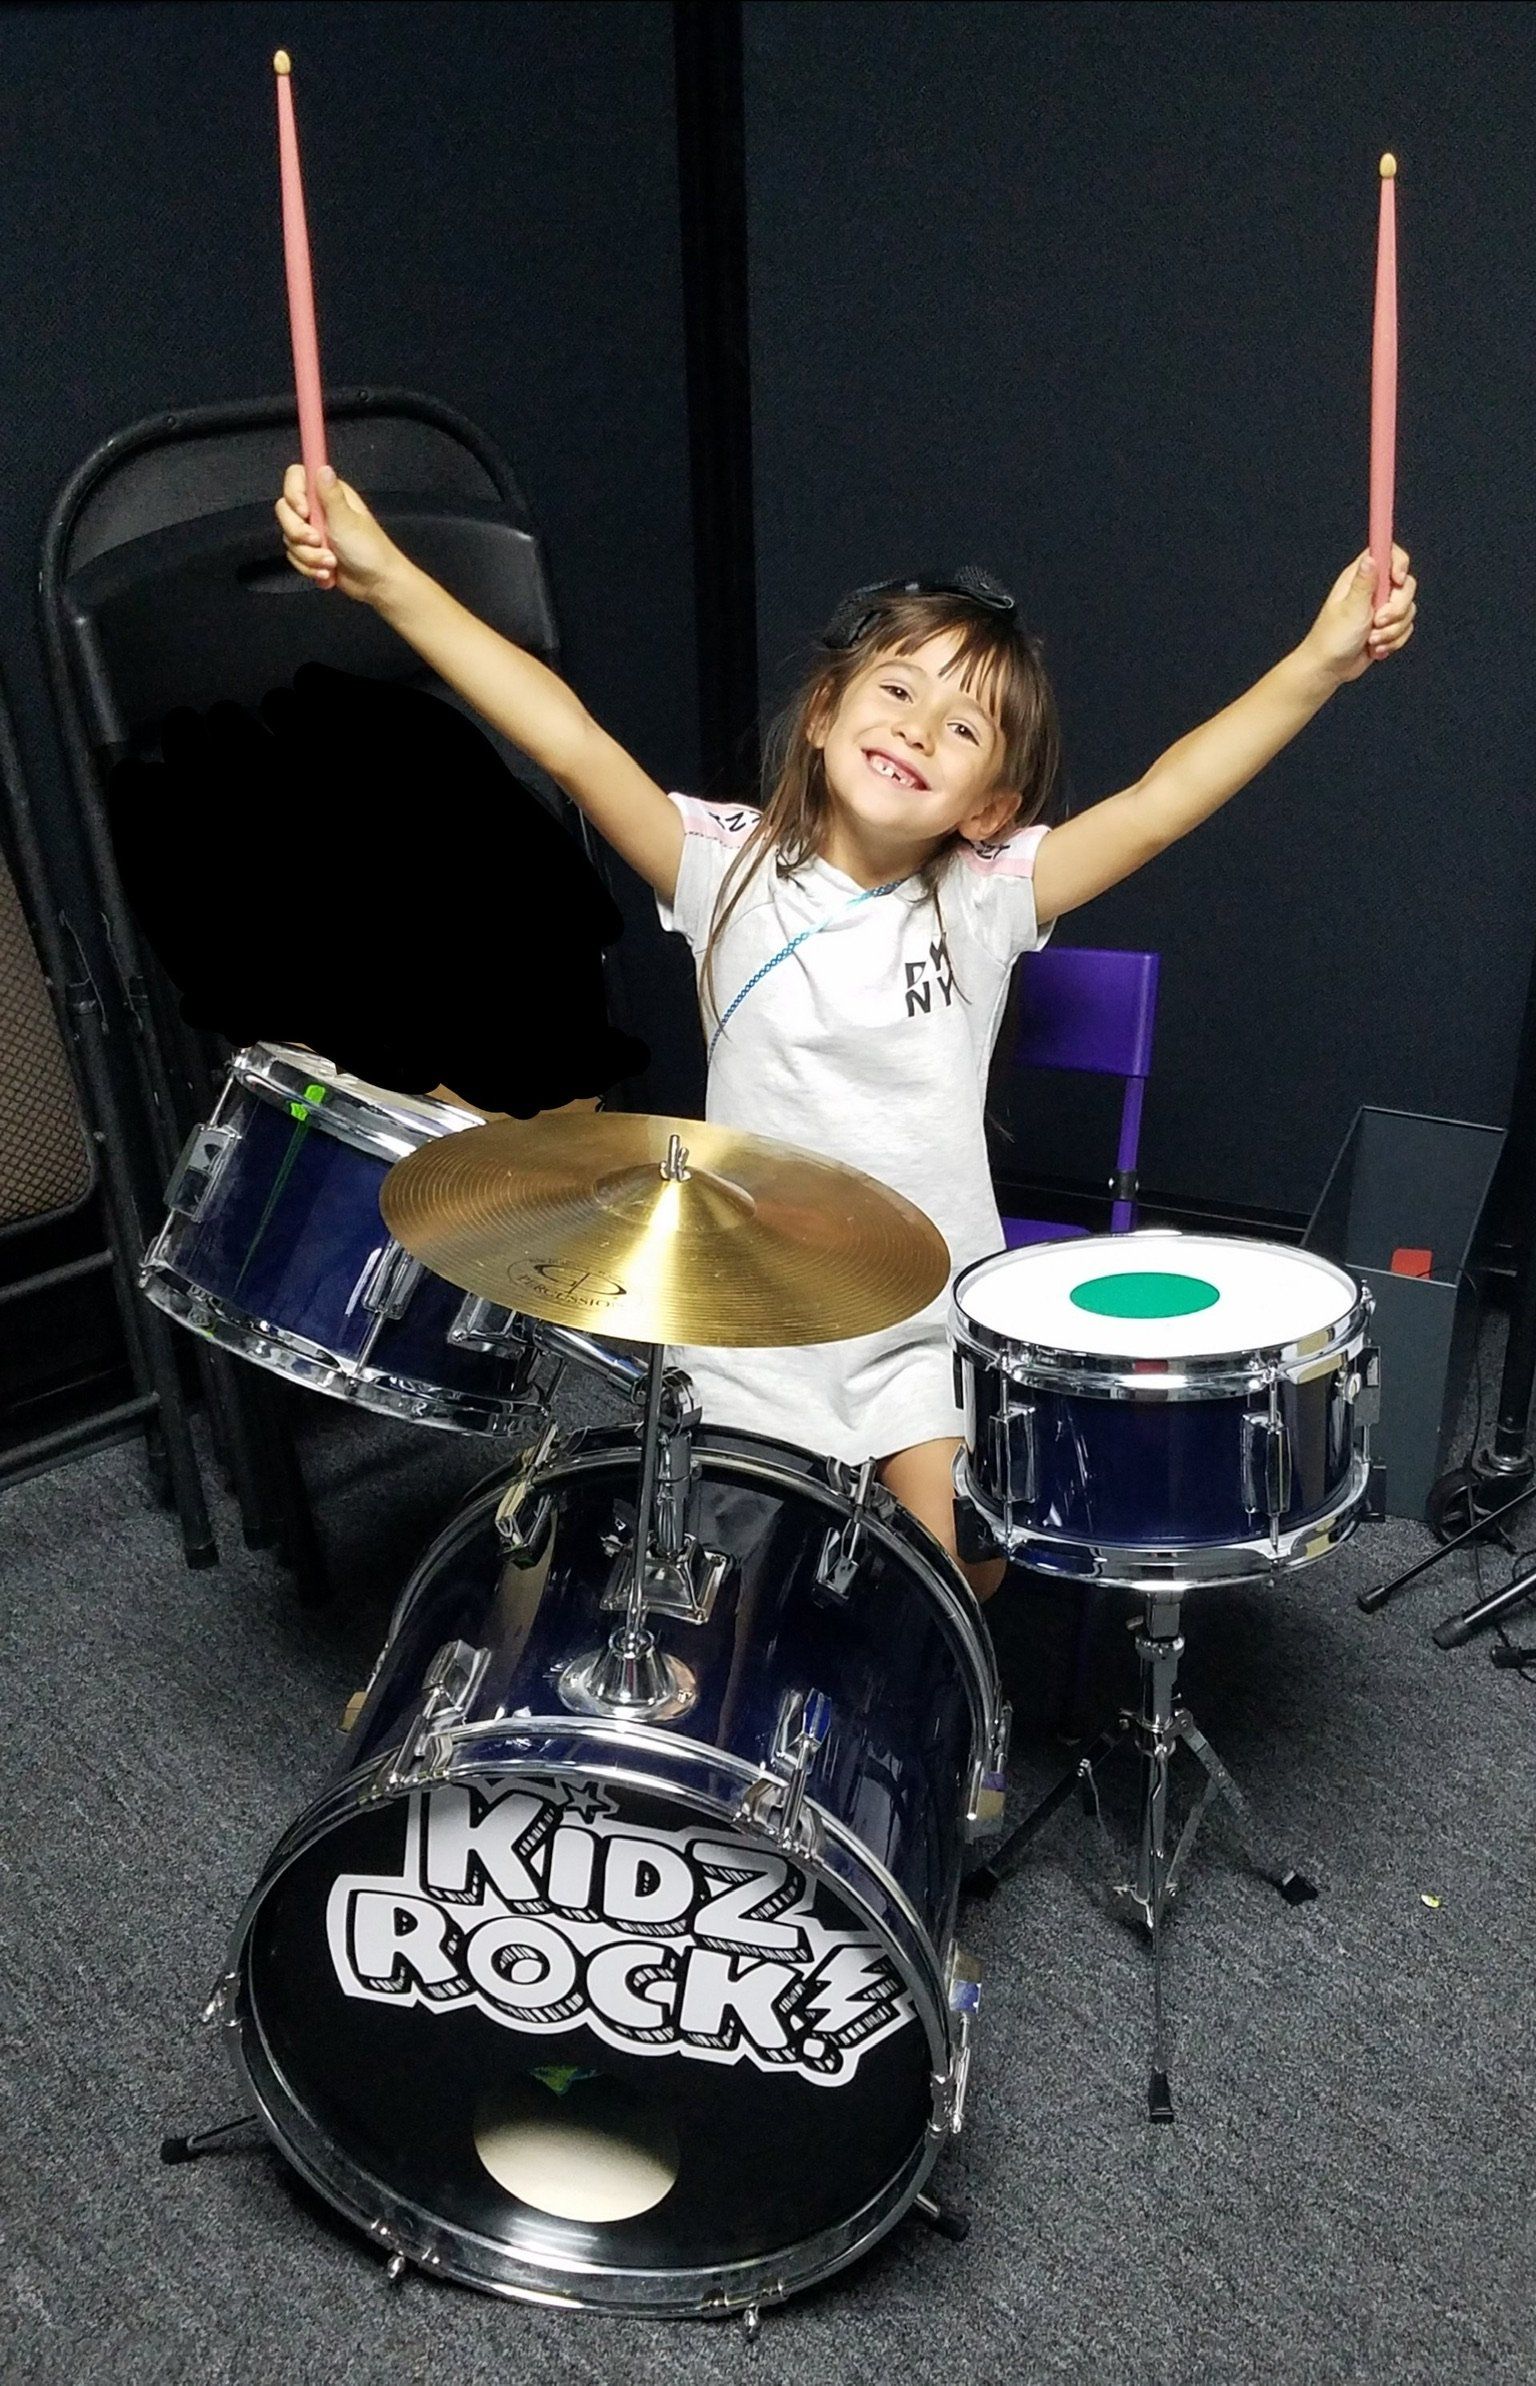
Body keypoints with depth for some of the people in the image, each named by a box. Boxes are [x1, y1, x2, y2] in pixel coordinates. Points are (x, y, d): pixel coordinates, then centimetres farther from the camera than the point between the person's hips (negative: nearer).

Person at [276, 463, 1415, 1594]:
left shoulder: (990, 895, -9)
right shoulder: (732, 865, -10)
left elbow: (1155, 806, -22)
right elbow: (567, 739, -20)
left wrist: (1320, 662, -34)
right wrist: (386, 577, -30)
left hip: (933, 1319, 0)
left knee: (958, 1582, -4)